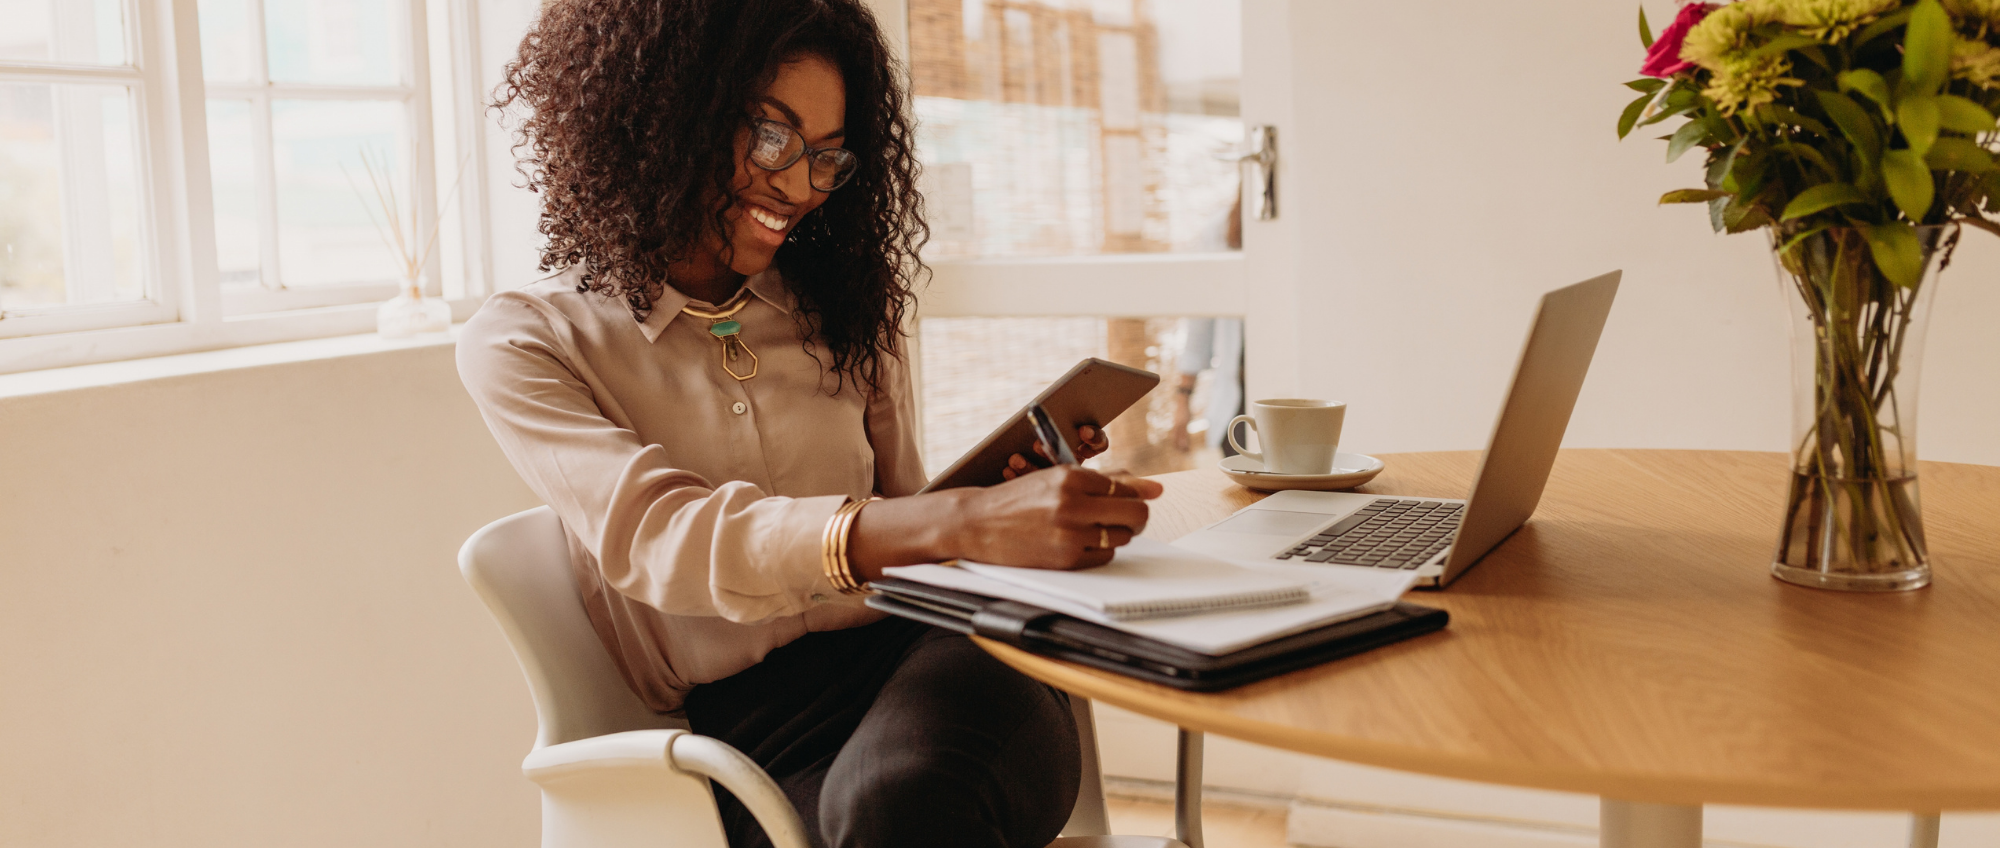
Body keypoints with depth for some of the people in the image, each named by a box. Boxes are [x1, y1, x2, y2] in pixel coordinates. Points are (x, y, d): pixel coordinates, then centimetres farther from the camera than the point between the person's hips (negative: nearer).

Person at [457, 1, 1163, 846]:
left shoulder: (846, 313, 17)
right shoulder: (521, 342, 2)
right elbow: (657, 539, -16)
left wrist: (1007, 492, -1)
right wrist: (960, 521, -29)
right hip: (744, 716, -3)